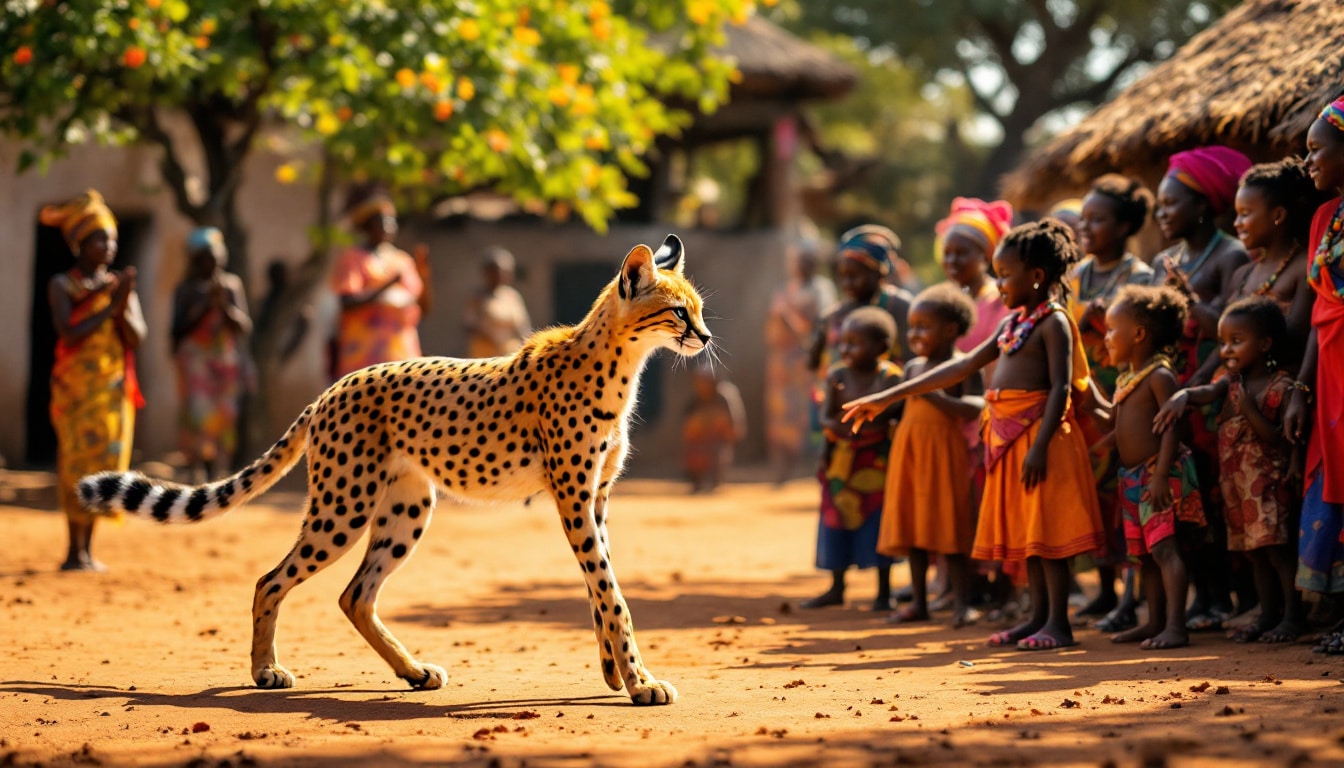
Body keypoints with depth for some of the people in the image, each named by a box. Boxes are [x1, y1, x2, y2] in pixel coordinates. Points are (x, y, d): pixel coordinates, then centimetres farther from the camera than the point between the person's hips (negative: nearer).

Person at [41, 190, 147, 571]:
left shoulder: (120, 284, 11)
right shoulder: (62, 286, -2)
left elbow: (137, 337, 2)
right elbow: (69, 333, -15)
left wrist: (123, 304, -14)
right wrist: (108, 307, -16)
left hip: (115, 390, 4)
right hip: (77, 387, -4)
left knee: (106, 461, 3)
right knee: (78, 461, -7)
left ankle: (88, 550, 8)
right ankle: (75, 551, -5)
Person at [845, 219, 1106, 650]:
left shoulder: (1054, 322, -9)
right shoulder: (1013, 323, 17)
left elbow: (1061, 388, -17)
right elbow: (961, 368, 19)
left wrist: (1040, 445, -26)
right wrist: (888, 398, 17)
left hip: (1039, 430, -9)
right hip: (1007, 434, 9)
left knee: (1045, 529, -7)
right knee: (1023, 529, 11)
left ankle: (1058, 623, -5)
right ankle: (1039, 616, 18)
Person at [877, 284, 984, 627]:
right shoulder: (914, 367, 15)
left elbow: (974, 408, -19)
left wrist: (934, 396, -23)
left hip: (944, 448, -7)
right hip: (909, 448, 7)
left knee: (949, 526, -6)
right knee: (913, 523, 9)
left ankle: (962, 603, -2)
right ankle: (919, 601, 16)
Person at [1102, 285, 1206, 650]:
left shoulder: (1159, 376, -12)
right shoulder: (1126, 380, 16)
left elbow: (1172, 427, -18)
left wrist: (1161, 475, -24)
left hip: (1159, 475, -9)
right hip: (1132, 477, 9)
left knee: (1164, 549, -14)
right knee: (1145, 553, 13)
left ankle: (1176, 626, -17)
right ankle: (1155, 623, 20)